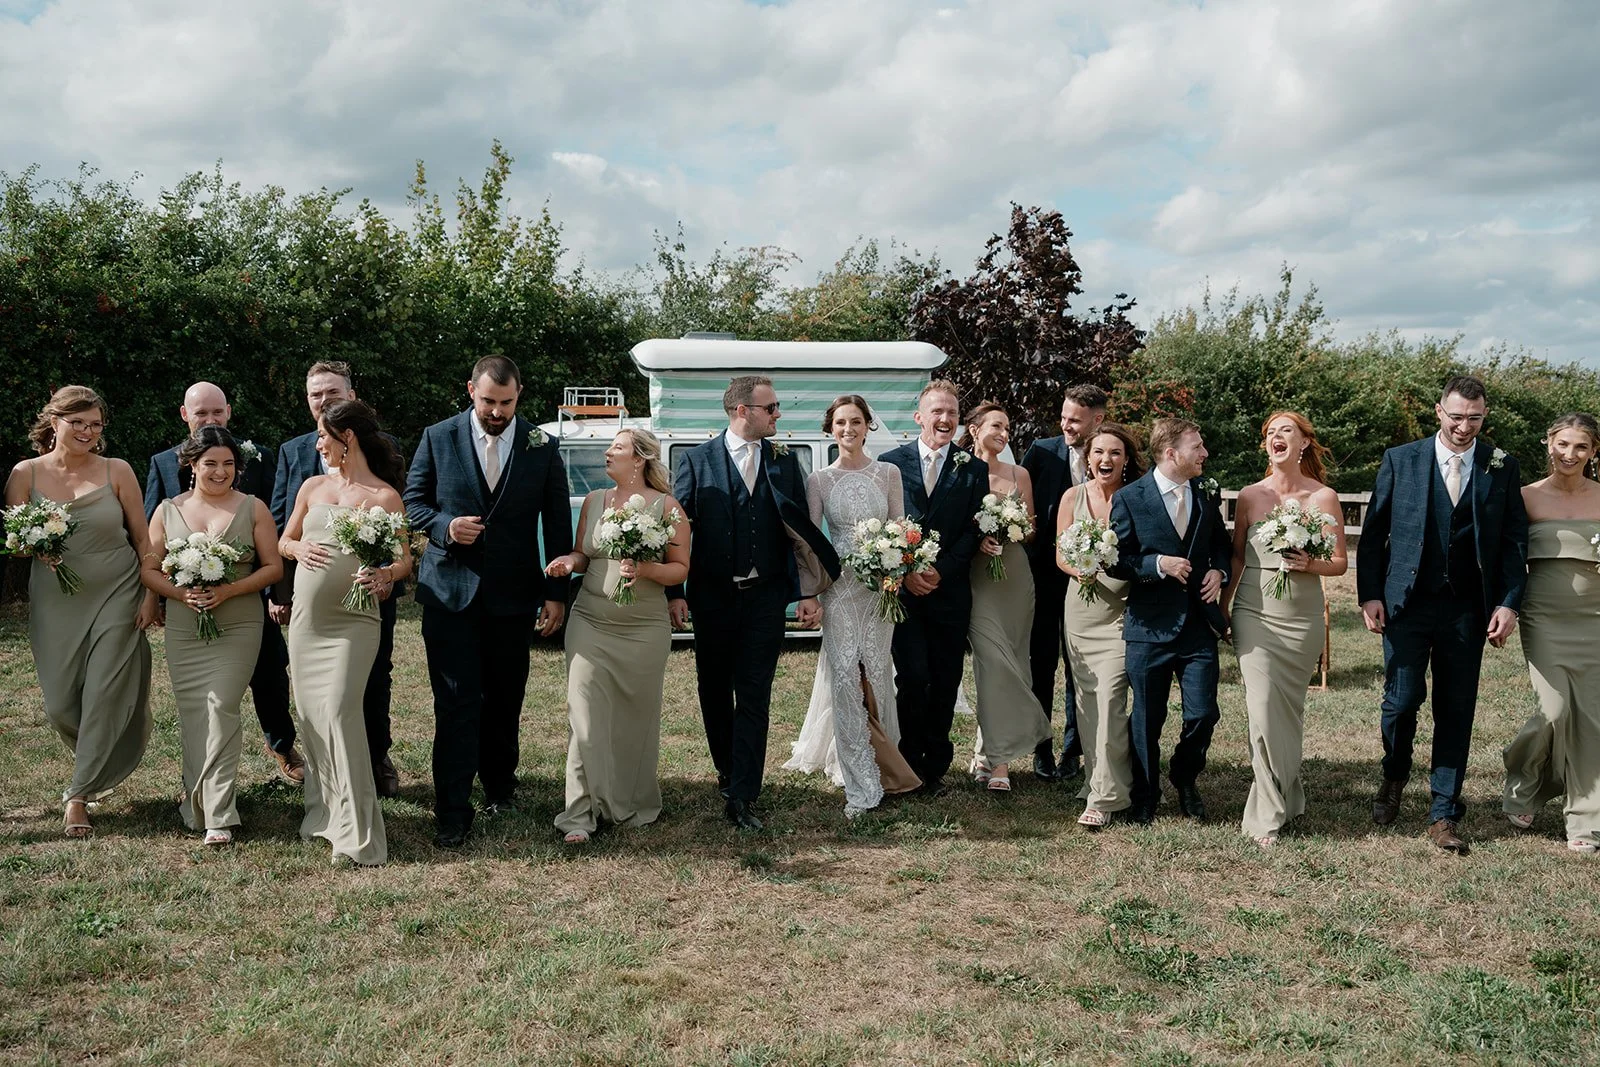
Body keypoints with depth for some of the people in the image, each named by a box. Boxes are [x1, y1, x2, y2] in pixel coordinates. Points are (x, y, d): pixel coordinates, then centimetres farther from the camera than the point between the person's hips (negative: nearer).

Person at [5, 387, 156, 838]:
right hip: (56, 602, 1)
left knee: (105, 695, -5)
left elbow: (143, 538, 2)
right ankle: (94, 766, 35)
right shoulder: (26, 474, 1)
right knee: (60, 703, 4)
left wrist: (151, 595, -5)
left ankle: (80, 794, 7)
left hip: (117, 596, -1)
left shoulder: (117, 471, -1)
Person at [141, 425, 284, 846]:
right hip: (183, 629, 2)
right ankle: (197, 797, 23)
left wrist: (230, 590, -14)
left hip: (238, 627, -2)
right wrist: (181, 593, -11)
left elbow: (274, 567, 1)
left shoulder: (253, 508, 3)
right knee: (191, 715, 4)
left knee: (220, 709, -11)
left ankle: (218, 816, -10)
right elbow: (148, 570, 8)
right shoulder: (167, 511, 9)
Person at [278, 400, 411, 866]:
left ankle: (356, 833, -11)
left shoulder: (384, 496, -4)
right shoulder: (312, 486, 11)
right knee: (311, 714, 8)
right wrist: (298, 549, -4)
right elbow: (284, 541, 18)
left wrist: (384, 575, -24)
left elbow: (405, 558, -3)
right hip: (306, 617, 6)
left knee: (339, 711, -15)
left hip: (353, 620, -6)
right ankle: (324, 813, 24)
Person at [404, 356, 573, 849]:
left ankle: (500, 785, 32)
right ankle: (452, 812, 1)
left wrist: (556, 593, 0)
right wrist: (444, 526, -15)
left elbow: (557, 525, 4)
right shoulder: (438, 438, 0)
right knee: (455, 702, -4)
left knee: (504, 698, 13)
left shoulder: (541, 447, 1)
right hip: (450, 590, -1)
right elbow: (413, 501, 7)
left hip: (513, 594, 1)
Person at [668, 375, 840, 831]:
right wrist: (674, 592, -8)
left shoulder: (784, 461, 5)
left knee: (754, 698, -4)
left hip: (765, 596, 0)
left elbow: (800, 531, 5)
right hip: (712, 597, 0)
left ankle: (741, 797, -2)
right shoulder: (698, 460, -1)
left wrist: (807, 592, 0)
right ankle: (728, 771, 33)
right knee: (715, 691, 13)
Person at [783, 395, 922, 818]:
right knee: (845, 678, -9)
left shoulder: (888, 474, 7)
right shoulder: (819, 480, 5)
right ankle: (861, 788, -6)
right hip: (839, 586, -1)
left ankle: (885, 764, 24)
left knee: (877, 675, 1)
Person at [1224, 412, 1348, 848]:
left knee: (1290, 709, 8)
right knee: (1262, 709, -9)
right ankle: (1269, 814, -2)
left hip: (1302, 615, 0)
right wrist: (1222, 605, 10)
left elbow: (1340, 563, 3)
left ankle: (1283, 796, 27)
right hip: (1255, 611, 0)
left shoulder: (1323, 497, 0)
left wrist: (1310, 564, -16)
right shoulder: (1250, 496, 4)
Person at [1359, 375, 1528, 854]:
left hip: (1468, 610, 1)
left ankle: (1444, 815, 15)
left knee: (1456, 710, 5)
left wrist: (1508, 602, -3)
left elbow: (1514, 540, 6)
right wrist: (1370, 594, -4)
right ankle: (1393, 779, 28)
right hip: (1406, 601, -1)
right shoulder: (1400, 460, 2)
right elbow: (1373, 532, 3)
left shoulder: (1502, 467, 5)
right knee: (1402, 699, -2)